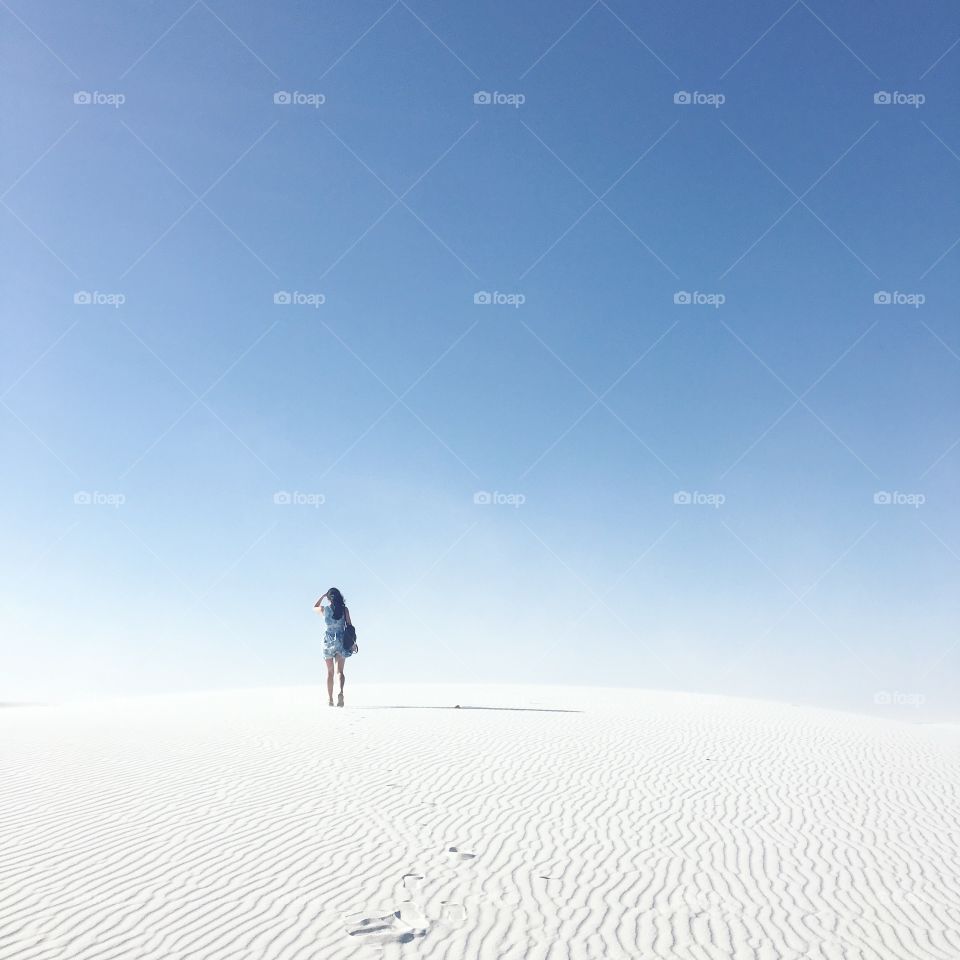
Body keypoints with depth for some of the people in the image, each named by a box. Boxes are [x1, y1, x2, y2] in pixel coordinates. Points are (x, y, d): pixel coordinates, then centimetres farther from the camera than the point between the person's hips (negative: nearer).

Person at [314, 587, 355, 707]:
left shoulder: (324, 609, -2)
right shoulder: (344, 609, -3)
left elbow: (315, 607, 21)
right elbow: (349, 625, -3)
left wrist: (323, 596, 19)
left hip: (328, 640, 0)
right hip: (341, 640, 0)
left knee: (330, 672, 9)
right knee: (340, 671, 5)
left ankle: (330, 699, 6)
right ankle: (341, 692, -21)